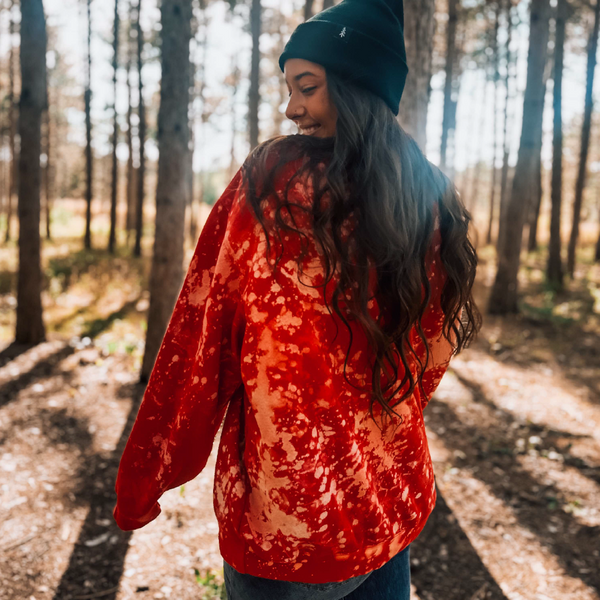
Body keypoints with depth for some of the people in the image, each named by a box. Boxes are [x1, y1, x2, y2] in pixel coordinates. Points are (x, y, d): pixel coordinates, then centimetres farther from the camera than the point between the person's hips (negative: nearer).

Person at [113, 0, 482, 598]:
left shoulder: (269, 182, -17)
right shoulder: (434, 202, -3)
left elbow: (197, 338, -15)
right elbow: (433, 354, 8)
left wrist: (141, 482, -4)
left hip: (284, 516, -4)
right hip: (398, 503, 5)